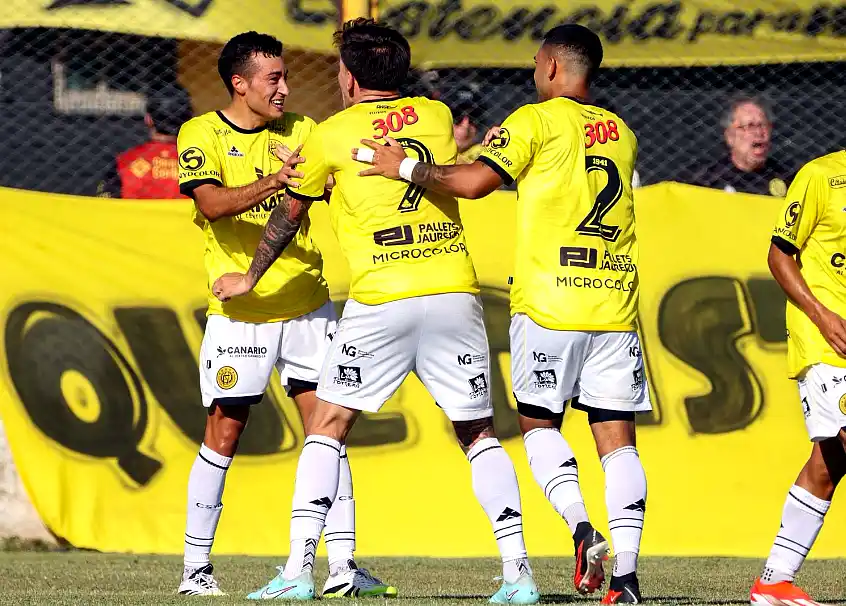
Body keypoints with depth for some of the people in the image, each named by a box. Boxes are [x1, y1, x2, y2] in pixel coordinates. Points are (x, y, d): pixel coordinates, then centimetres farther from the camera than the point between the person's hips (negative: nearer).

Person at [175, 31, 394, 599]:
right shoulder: (202, 135, -4)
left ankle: (343, 565, -1)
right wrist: (271, 183, -35)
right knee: (223, 435, -1)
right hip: (239, 311, -4)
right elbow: (212, 203, -20)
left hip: (308, 305, 4)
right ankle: (196, 567, 8)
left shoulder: (300, 131, 8)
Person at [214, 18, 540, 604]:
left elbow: (288, 217, 17)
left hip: (381, 300, -3)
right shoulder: (437, 115, 13)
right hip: (455, 292, 3)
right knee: (480, 435, 10)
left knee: (328, 426, 9)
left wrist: (249, 277, 34)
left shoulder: (330, 137, 4)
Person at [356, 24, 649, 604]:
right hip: (615, 306, 4)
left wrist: (404, 166, -1)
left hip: (548, 304, -4)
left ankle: (582, 528, -10)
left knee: (539, 424, 11)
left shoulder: (536, 121, -3)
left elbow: (475, 181, -13)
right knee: (618, 438, 1)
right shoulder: (621, 133, 15)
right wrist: (511, 148, 29)